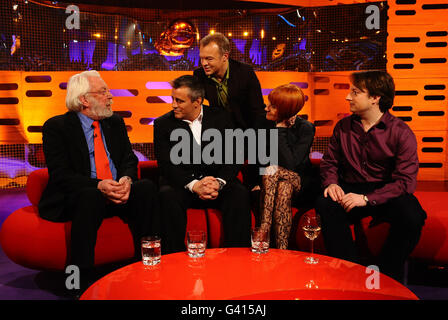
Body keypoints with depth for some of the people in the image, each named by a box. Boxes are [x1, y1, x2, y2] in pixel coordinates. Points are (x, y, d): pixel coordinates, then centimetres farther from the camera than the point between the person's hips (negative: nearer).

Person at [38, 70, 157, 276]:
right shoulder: (56, 127, -2)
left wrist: (126, 179, -16)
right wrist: (99, 185, -27)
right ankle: (81, 275, -29)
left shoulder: (116, 123, 14)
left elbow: (129, 159, 9)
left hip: (117, 194, 5)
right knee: (90, 197, -37)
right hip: (74, 200, -4)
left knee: (146, 187, -23)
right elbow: (60, 175, -11)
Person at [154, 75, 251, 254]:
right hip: (182, 184, 0)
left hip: (216, 181, 1)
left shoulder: (220, 118, 5)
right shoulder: (163, 124, 3)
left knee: (240, 194, -28)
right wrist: (194, 185, -24)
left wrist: (218, 182, -20)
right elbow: (166, 165, -7)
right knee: (168, 195, -32)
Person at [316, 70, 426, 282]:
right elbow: (329, 162, 16)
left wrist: (367, 199, -23)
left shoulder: (400, 132, -6)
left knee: (412, 217, -33)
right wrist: (331, 183, -8)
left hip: (387, 193, -2)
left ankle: (386, 279, -10)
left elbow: (406, 181, -12)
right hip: (351, 189, 3)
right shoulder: (343, 127, 6)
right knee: (325, 205, -30)